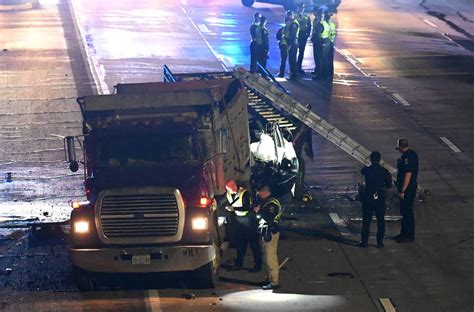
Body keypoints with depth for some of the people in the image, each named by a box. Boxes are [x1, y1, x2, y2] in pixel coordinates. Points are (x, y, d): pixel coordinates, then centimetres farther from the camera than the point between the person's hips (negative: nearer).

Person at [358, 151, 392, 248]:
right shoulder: (384, 171, -5)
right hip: (380, 199, 1)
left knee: (366, 221, 6)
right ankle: (380, 242, 9)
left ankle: (364, 241, 7)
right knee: (380, 221, 9)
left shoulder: (367, 170, -6)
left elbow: (362, 171, 18)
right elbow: (389, 185, 2)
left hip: (368, 198, -1)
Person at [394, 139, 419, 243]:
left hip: (407, 188, -10)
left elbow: (408, 175, -26)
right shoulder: (412, 154, 10)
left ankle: (409, 235, 5)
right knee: (404, 211, 19)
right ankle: (404, 233, 28)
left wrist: (402, 191, -23)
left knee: (407, 212, -2)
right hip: (411, 186, 10)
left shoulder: (407, 157, -23)